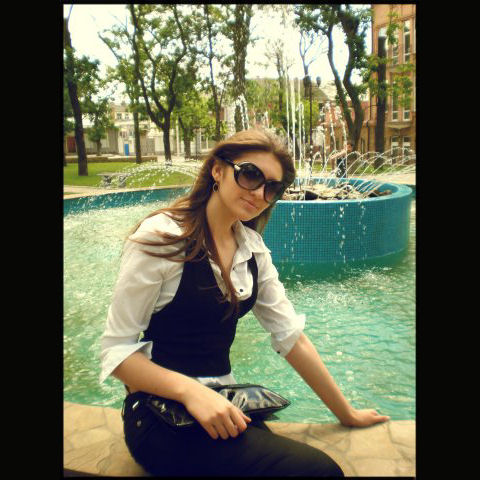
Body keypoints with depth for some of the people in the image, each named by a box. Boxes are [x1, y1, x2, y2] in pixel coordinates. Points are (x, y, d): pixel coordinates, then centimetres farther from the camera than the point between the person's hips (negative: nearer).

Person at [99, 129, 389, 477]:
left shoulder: (252, 248, 5)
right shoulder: (161, 236, -14)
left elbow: (292, 337, 7)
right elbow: (116, 349, -12)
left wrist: (347, 414, 9)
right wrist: (191, 391, -26)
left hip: (223, 405, 6)